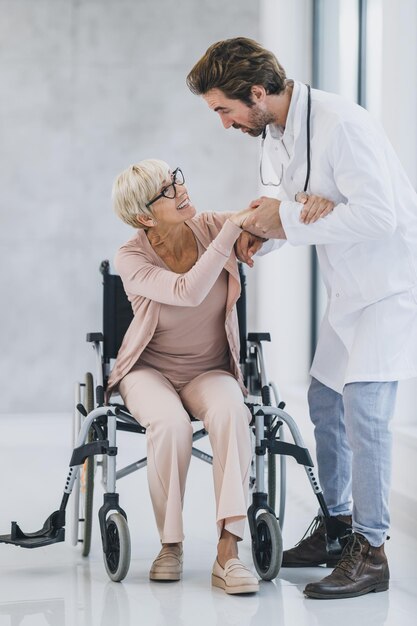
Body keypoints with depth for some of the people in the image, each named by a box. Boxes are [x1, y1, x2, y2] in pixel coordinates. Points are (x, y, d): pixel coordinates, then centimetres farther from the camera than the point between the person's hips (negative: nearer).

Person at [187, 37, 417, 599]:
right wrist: (261, 231, -7)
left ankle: (370, 554, -5)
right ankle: (337, 528, 27)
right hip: (350, 288, 9)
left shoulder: (340, 124, -25)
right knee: (325, 402, 13)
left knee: (363, 410, -13)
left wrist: (288, 221, -23)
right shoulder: (273, 135, 4)